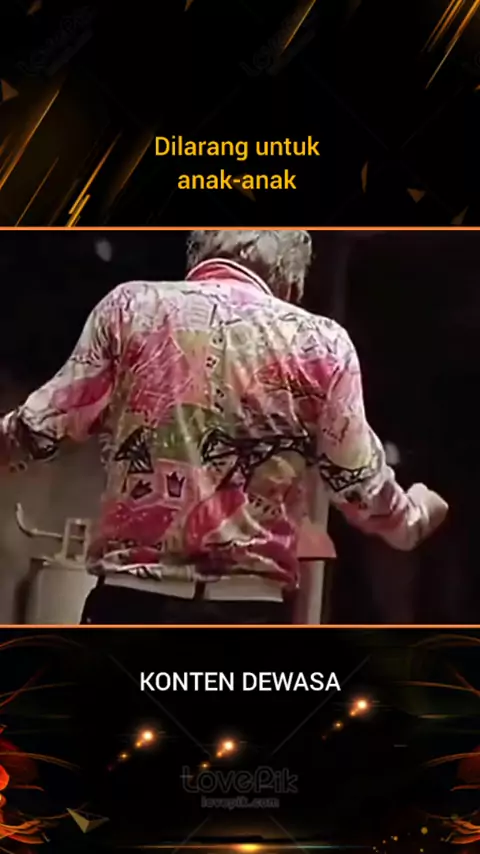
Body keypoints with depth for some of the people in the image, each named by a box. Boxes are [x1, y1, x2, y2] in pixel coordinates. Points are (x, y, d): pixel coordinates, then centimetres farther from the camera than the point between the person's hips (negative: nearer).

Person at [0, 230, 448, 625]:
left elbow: (40, 427, 3)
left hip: (132, 595, 1)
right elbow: (360, 484, 5)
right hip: (249, 606, 0)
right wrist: (416, 515, 26)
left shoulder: (129, 305, 2)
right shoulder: (319, 342, 1)